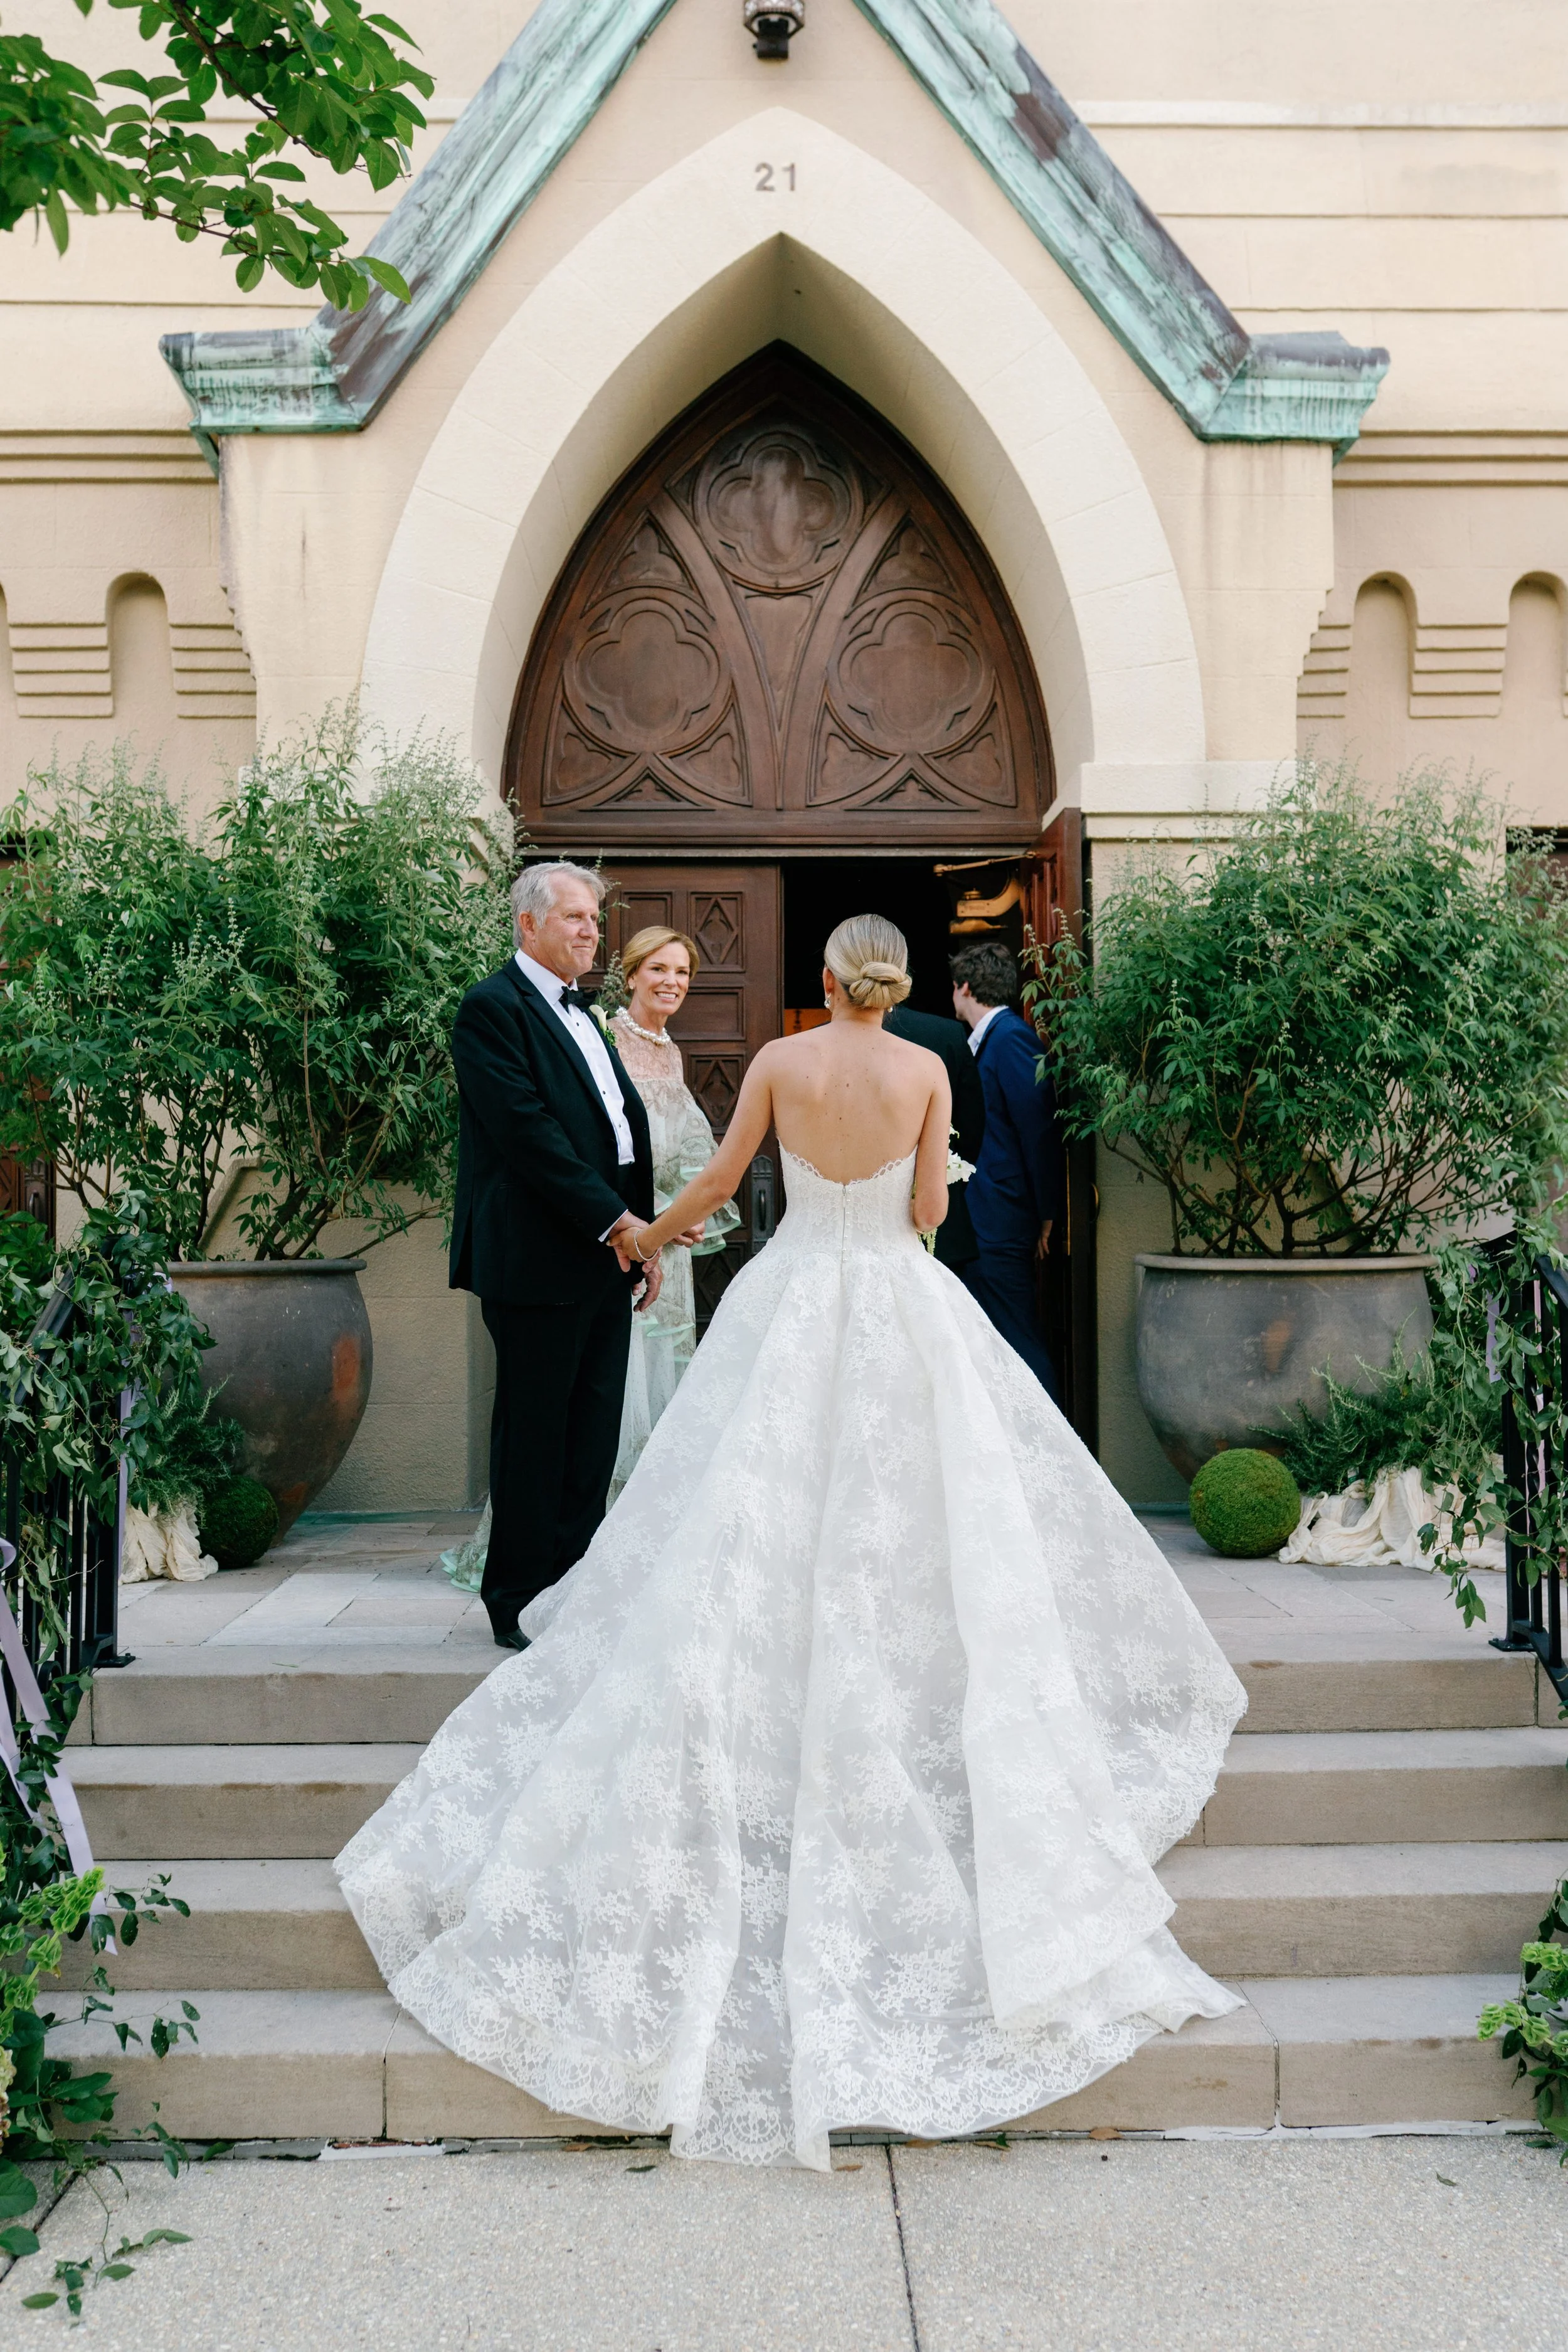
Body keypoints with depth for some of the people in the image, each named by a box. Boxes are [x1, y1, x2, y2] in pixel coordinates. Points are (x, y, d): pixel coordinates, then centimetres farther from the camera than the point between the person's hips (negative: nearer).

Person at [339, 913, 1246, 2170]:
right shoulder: (928, 1071, -3)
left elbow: (720, 1179, 4)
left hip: (793, 1304, 0)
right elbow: (930, 1209, -2)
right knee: (918, 1512, 10)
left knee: (764, 1518, 9)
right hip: (903, 1311, 0)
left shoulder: (781, 1060, -3)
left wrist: (650, 1233, 22)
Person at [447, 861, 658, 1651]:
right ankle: (520, 1607, 11)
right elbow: (527, 1130, -17)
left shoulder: (580, 1016, 21)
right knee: (535, 1437, 0)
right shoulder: (494, 1008, -7)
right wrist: (615, 1220, -16)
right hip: (539, 1260, -8)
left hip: (603, 1260, 8)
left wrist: (640, 1236, 13)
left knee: (592, 1441, 9)